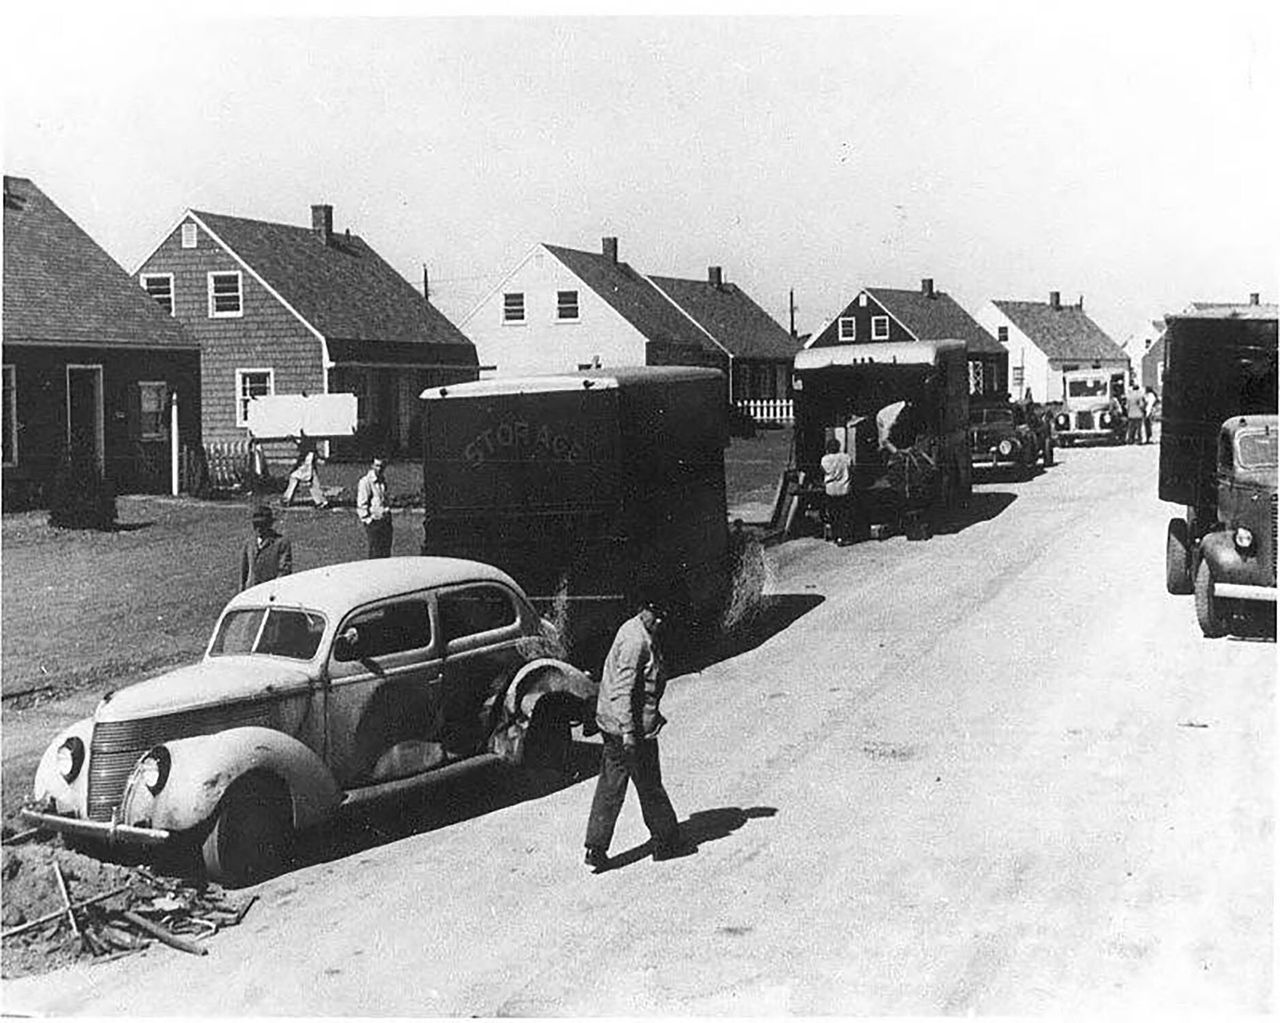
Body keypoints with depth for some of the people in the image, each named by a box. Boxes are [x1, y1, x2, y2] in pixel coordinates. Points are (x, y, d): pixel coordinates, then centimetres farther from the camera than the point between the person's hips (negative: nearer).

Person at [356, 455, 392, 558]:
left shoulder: (382, 480, 12)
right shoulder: (366, 481, -12)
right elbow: (361, 504, -13)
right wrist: (368, 519, -14)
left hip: (386, 521, 7)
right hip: (374, 521, -7)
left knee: (386, 552, 8)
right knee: (376, 553, -5)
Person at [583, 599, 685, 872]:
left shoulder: (636, 632, 11)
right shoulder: (636, 640, -21)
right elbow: (623, 688, -24)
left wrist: (654, 714, 31)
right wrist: (628, 731, -26)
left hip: (612, 724, 10)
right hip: (634, 726, -10)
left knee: (610, 786, 10)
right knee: (649, 786, 7)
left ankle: (596, 849, 12)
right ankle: (666, 841, 22)